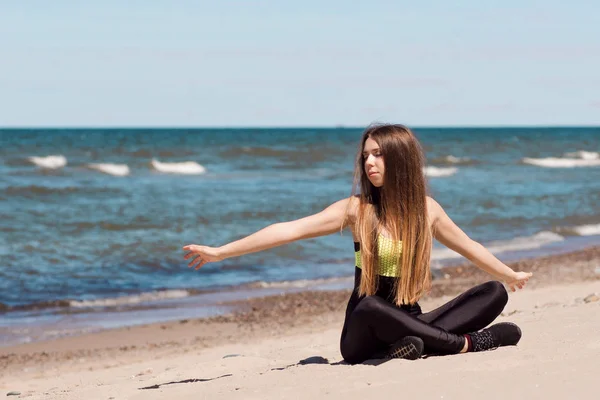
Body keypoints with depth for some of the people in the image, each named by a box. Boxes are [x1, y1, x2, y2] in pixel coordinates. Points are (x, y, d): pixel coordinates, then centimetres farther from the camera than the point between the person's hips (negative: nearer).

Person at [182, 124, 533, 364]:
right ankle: (466, 343, -24)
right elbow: (290, 230, -14)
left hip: (409, 321, 4)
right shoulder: (356, 209, -6)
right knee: (370, 307, -38)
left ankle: (417, 343, -27)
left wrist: (511, 275, 31)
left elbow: (468, 246, 21)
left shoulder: (427, 209, 4)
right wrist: (220, 252, -20)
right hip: (365, 337, -4)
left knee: (495, 293, -9)